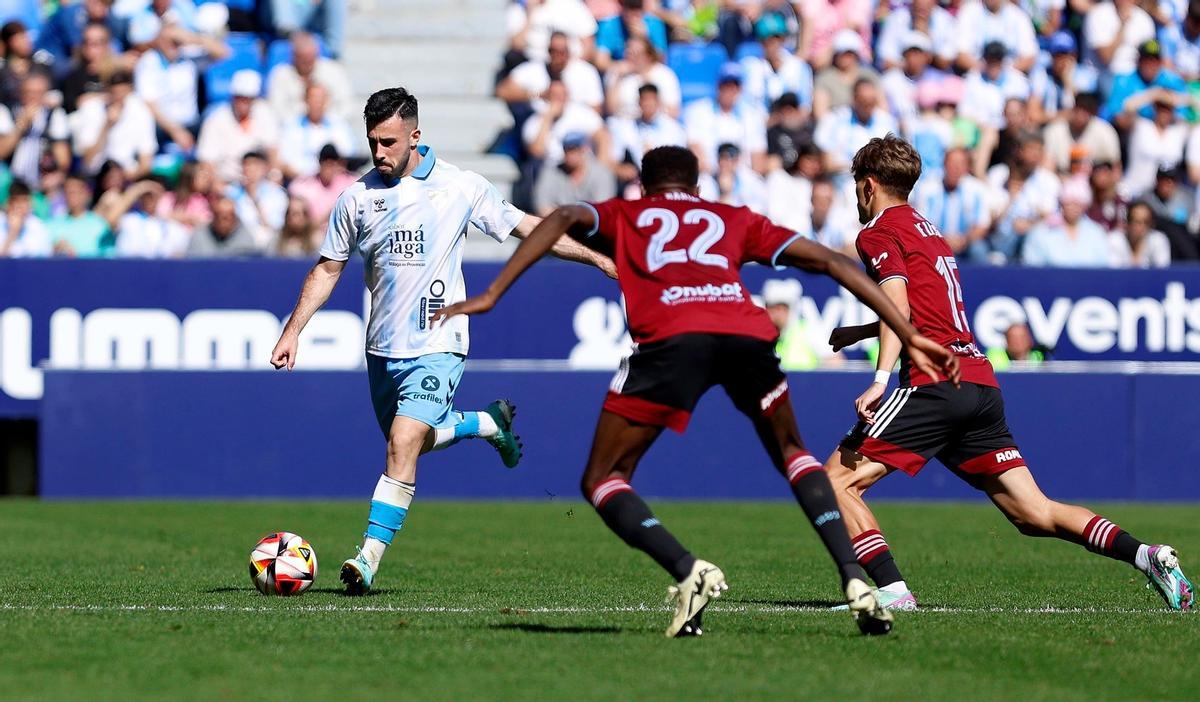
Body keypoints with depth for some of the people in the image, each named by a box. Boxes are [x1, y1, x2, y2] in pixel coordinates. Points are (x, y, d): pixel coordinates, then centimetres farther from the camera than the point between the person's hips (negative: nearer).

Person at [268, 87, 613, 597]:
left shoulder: (461, 187, -4)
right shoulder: (358, 197, 2)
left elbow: (528, 228, 5)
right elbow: (327, 269, 12)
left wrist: (597, 257, 2)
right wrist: (293, 331, 5)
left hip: (437, 346, -5)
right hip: (382, 347, 5)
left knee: (402, 444, -19)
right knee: (411, 440, 17)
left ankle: (370, 556, -20)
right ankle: (491, 423, 44)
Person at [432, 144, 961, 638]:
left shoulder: (621, 216, 32)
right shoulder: (736, 220, 36)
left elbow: (565, 219, 12)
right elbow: (829, 262, 31)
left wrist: (491, 295, 6)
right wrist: (909, 337, 32)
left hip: (669, 338, -3)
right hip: (747, 332, 3)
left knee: (602, 482, 10)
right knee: (792, 454, 29)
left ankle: (688, 572, -15)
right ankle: (855, 580, 11)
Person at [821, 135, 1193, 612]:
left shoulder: (879, 233, 3)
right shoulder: (928, 232, 28)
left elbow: (899, 303, -14)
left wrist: (881, 379, -26)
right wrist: (856, 333, 55)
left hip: (934, 382, -8)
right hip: (982, 382, 8)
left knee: (838, 479, -4)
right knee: (1034, 514, 6)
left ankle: (891, 590, -18)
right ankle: (1145, 555, -10)